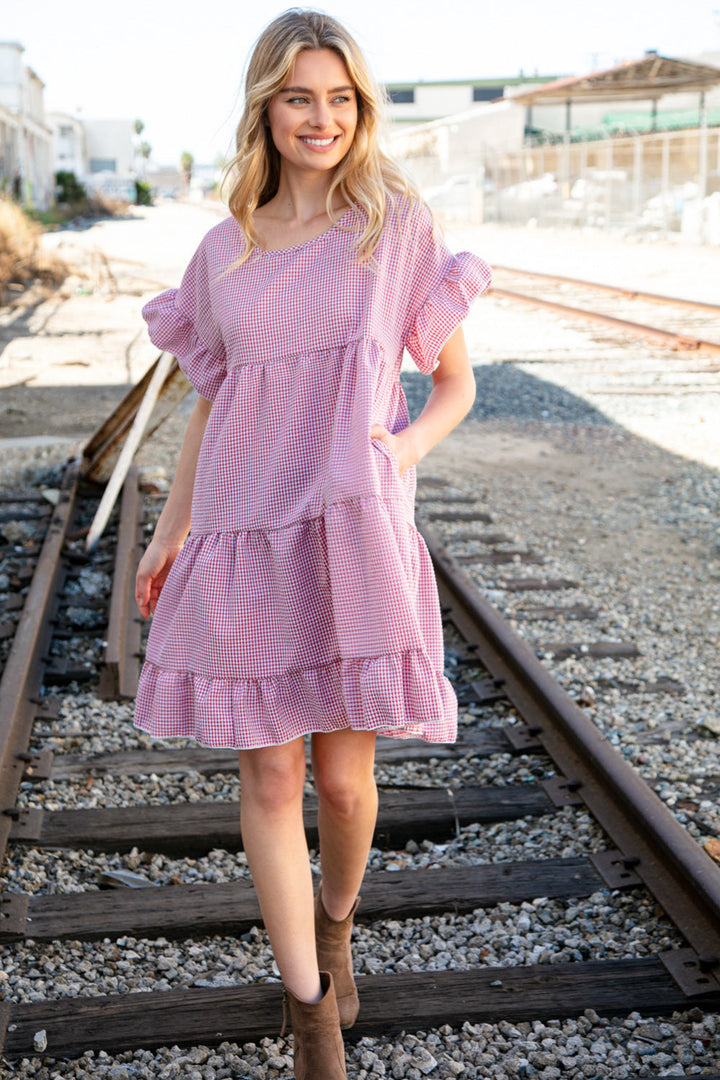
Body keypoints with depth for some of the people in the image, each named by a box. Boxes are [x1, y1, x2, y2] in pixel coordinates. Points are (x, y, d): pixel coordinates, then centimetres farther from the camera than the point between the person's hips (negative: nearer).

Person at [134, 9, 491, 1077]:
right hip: (242, 543, 2)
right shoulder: (223, 252, 9)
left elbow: (456, 383, 7)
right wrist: (168, 532, 15)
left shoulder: (400, 227, 2)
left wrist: (406, 445, -13)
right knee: (269, 778, 3)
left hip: (351, 537, -2)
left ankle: (335, 926, 39)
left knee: (343, 775, 5)